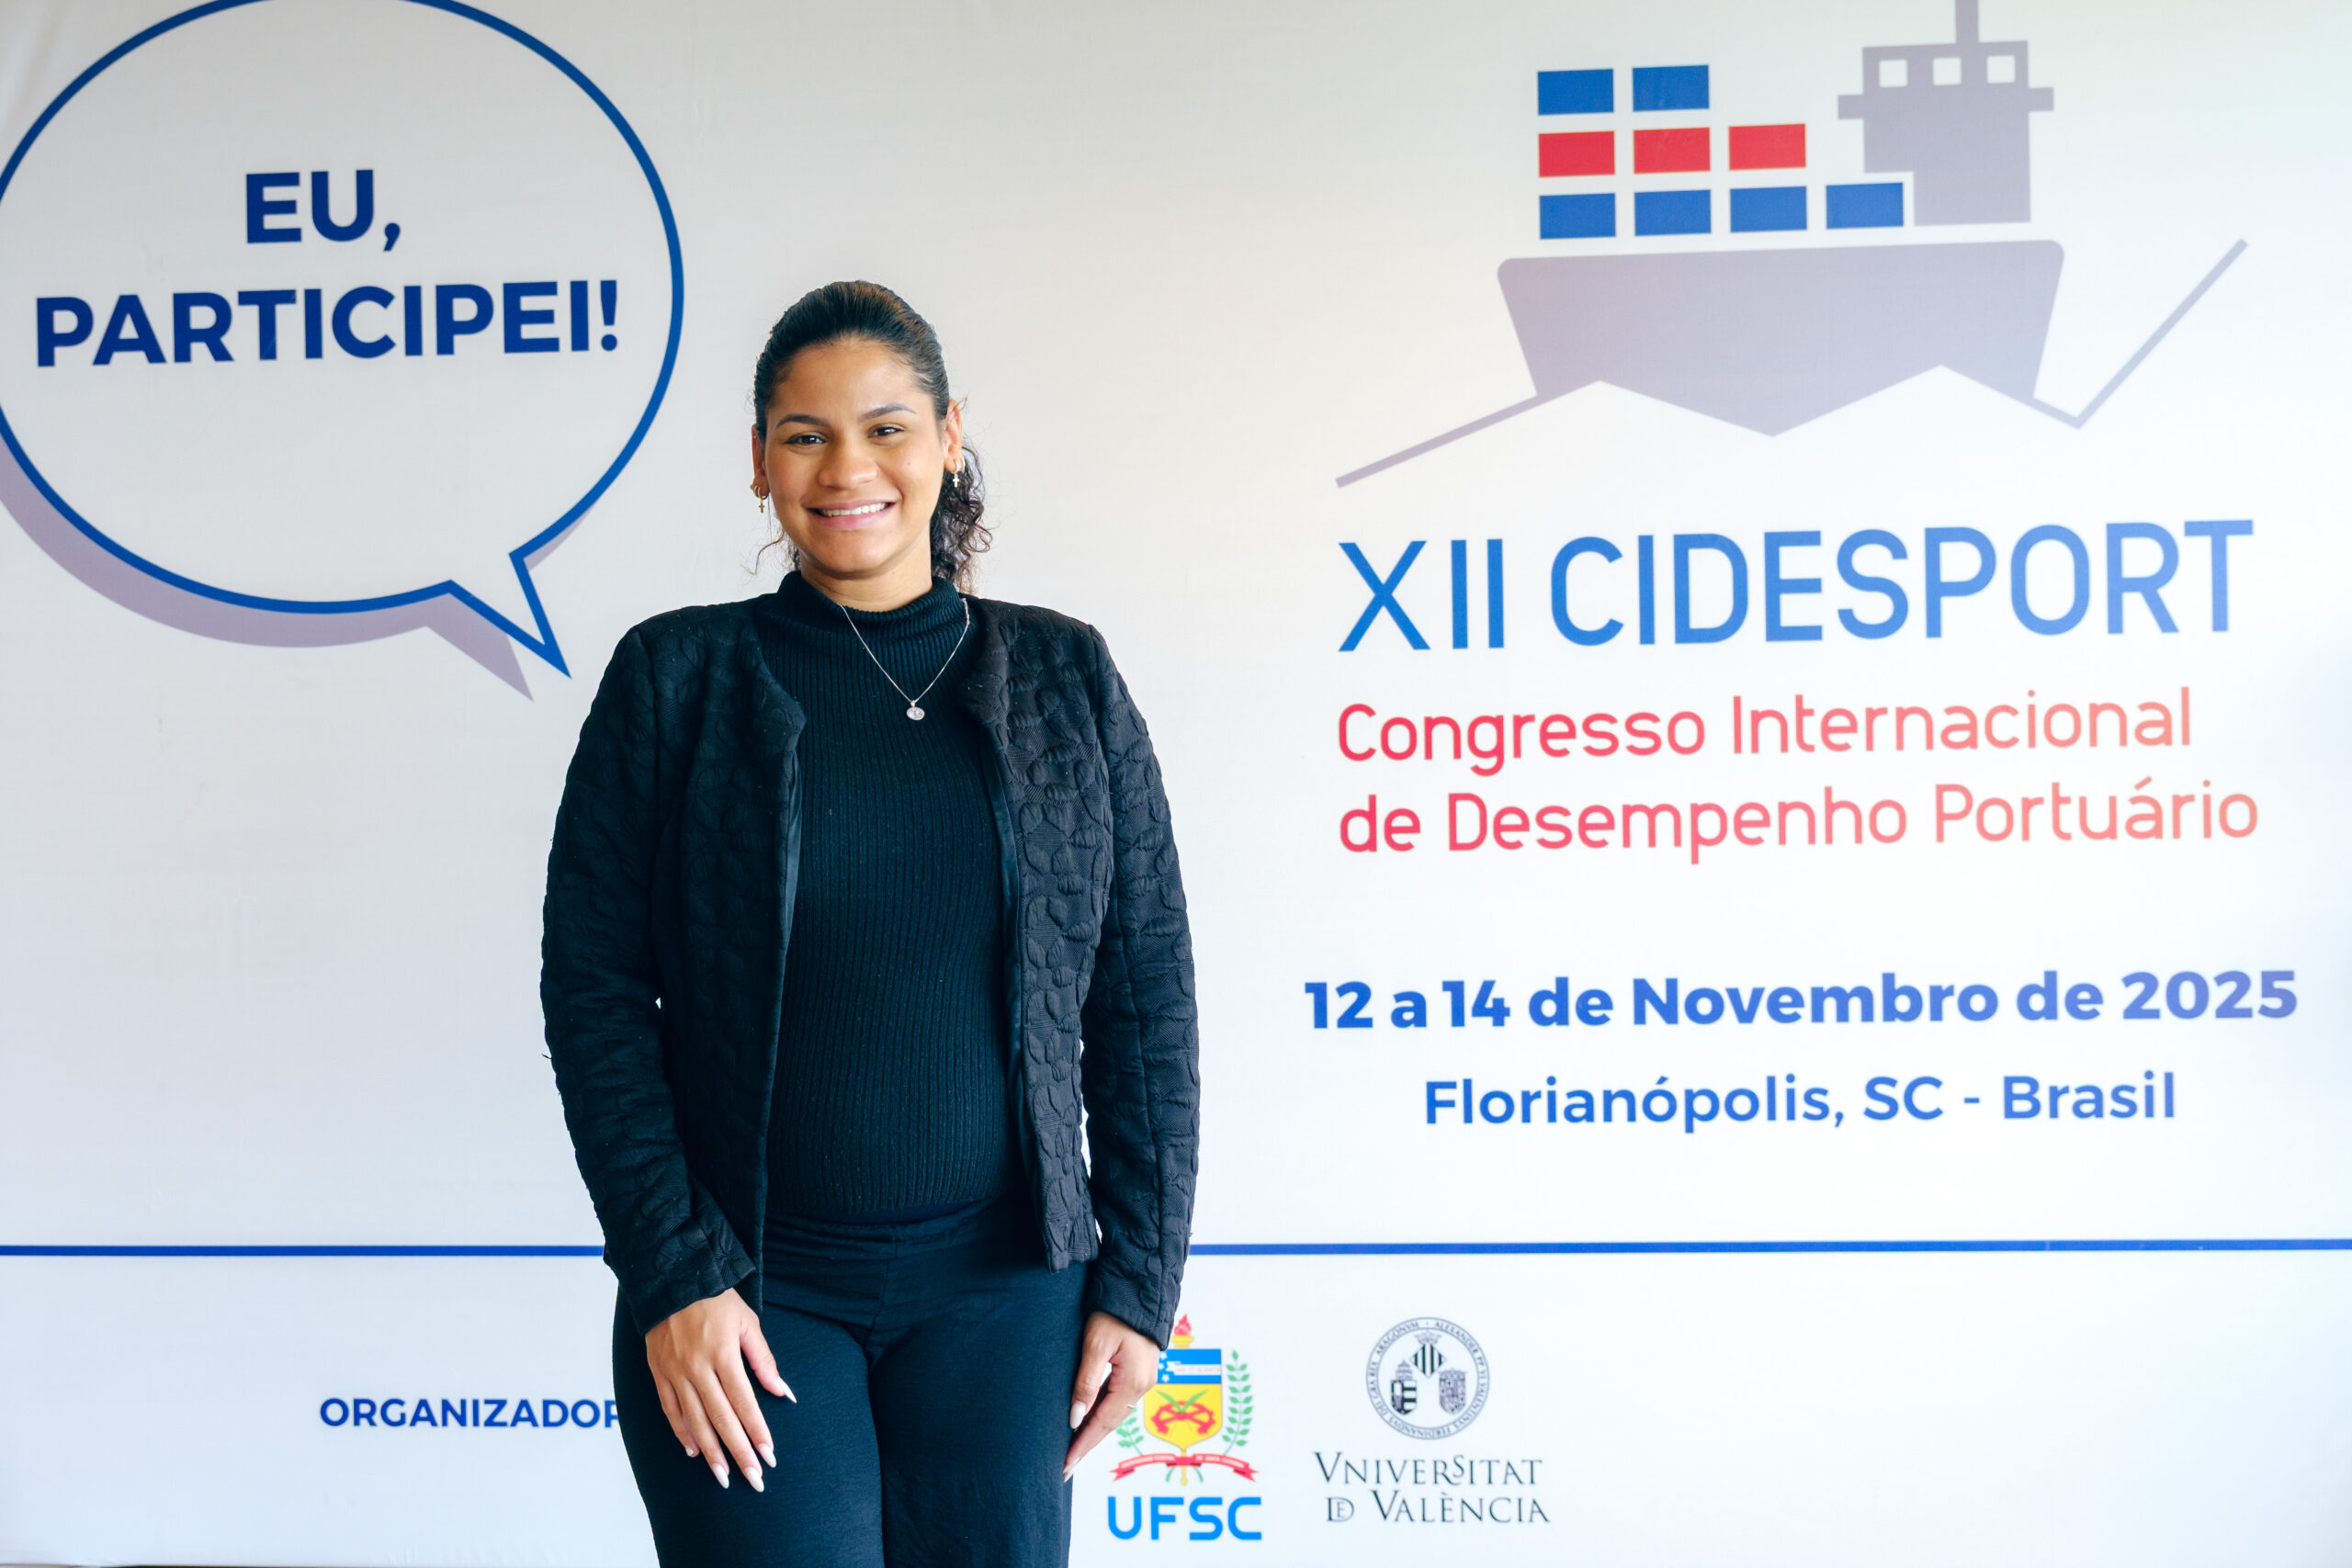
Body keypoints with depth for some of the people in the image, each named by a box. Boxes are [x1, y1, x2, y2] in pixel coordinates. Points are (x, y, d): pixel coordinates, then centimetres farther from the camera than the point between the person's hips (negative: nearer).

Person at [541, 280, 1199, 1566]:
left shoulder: (1063, 677, 5)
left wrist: (1138, 1279, 1)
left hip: (999, 1285, 2)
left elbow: (1146, 998, 6)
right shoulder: (674, 678, 1)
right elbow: (592, 988, -2)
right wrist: (672, 1276, -9)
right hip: (743, 1287, -1)